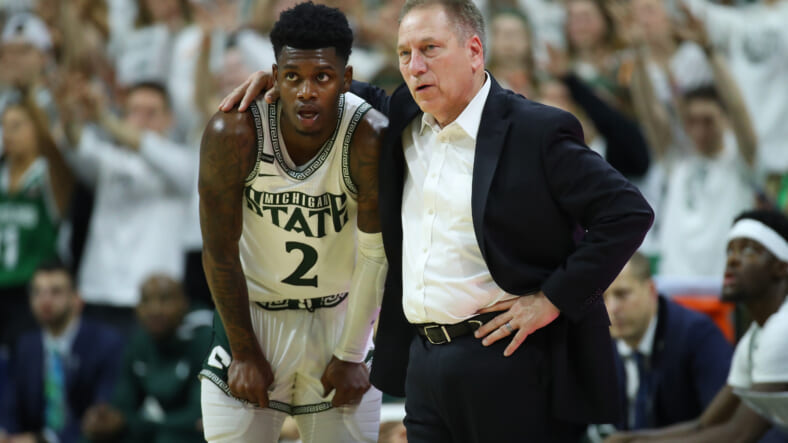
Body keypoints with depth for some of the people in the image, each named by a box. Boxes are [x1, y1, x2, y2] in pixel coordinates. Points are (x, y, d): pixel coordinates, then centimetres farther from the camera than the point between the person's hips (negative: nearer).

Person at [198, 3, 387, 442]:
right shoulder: (234, 132, -19)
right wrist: (244, 351, -7)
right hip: (252, 312, 0)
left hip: (340, 318, 0)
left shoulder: (370, 138, -20)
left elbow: (376, 253, -12)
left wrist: (351, 354, -8)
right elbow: (220, 249, -10)